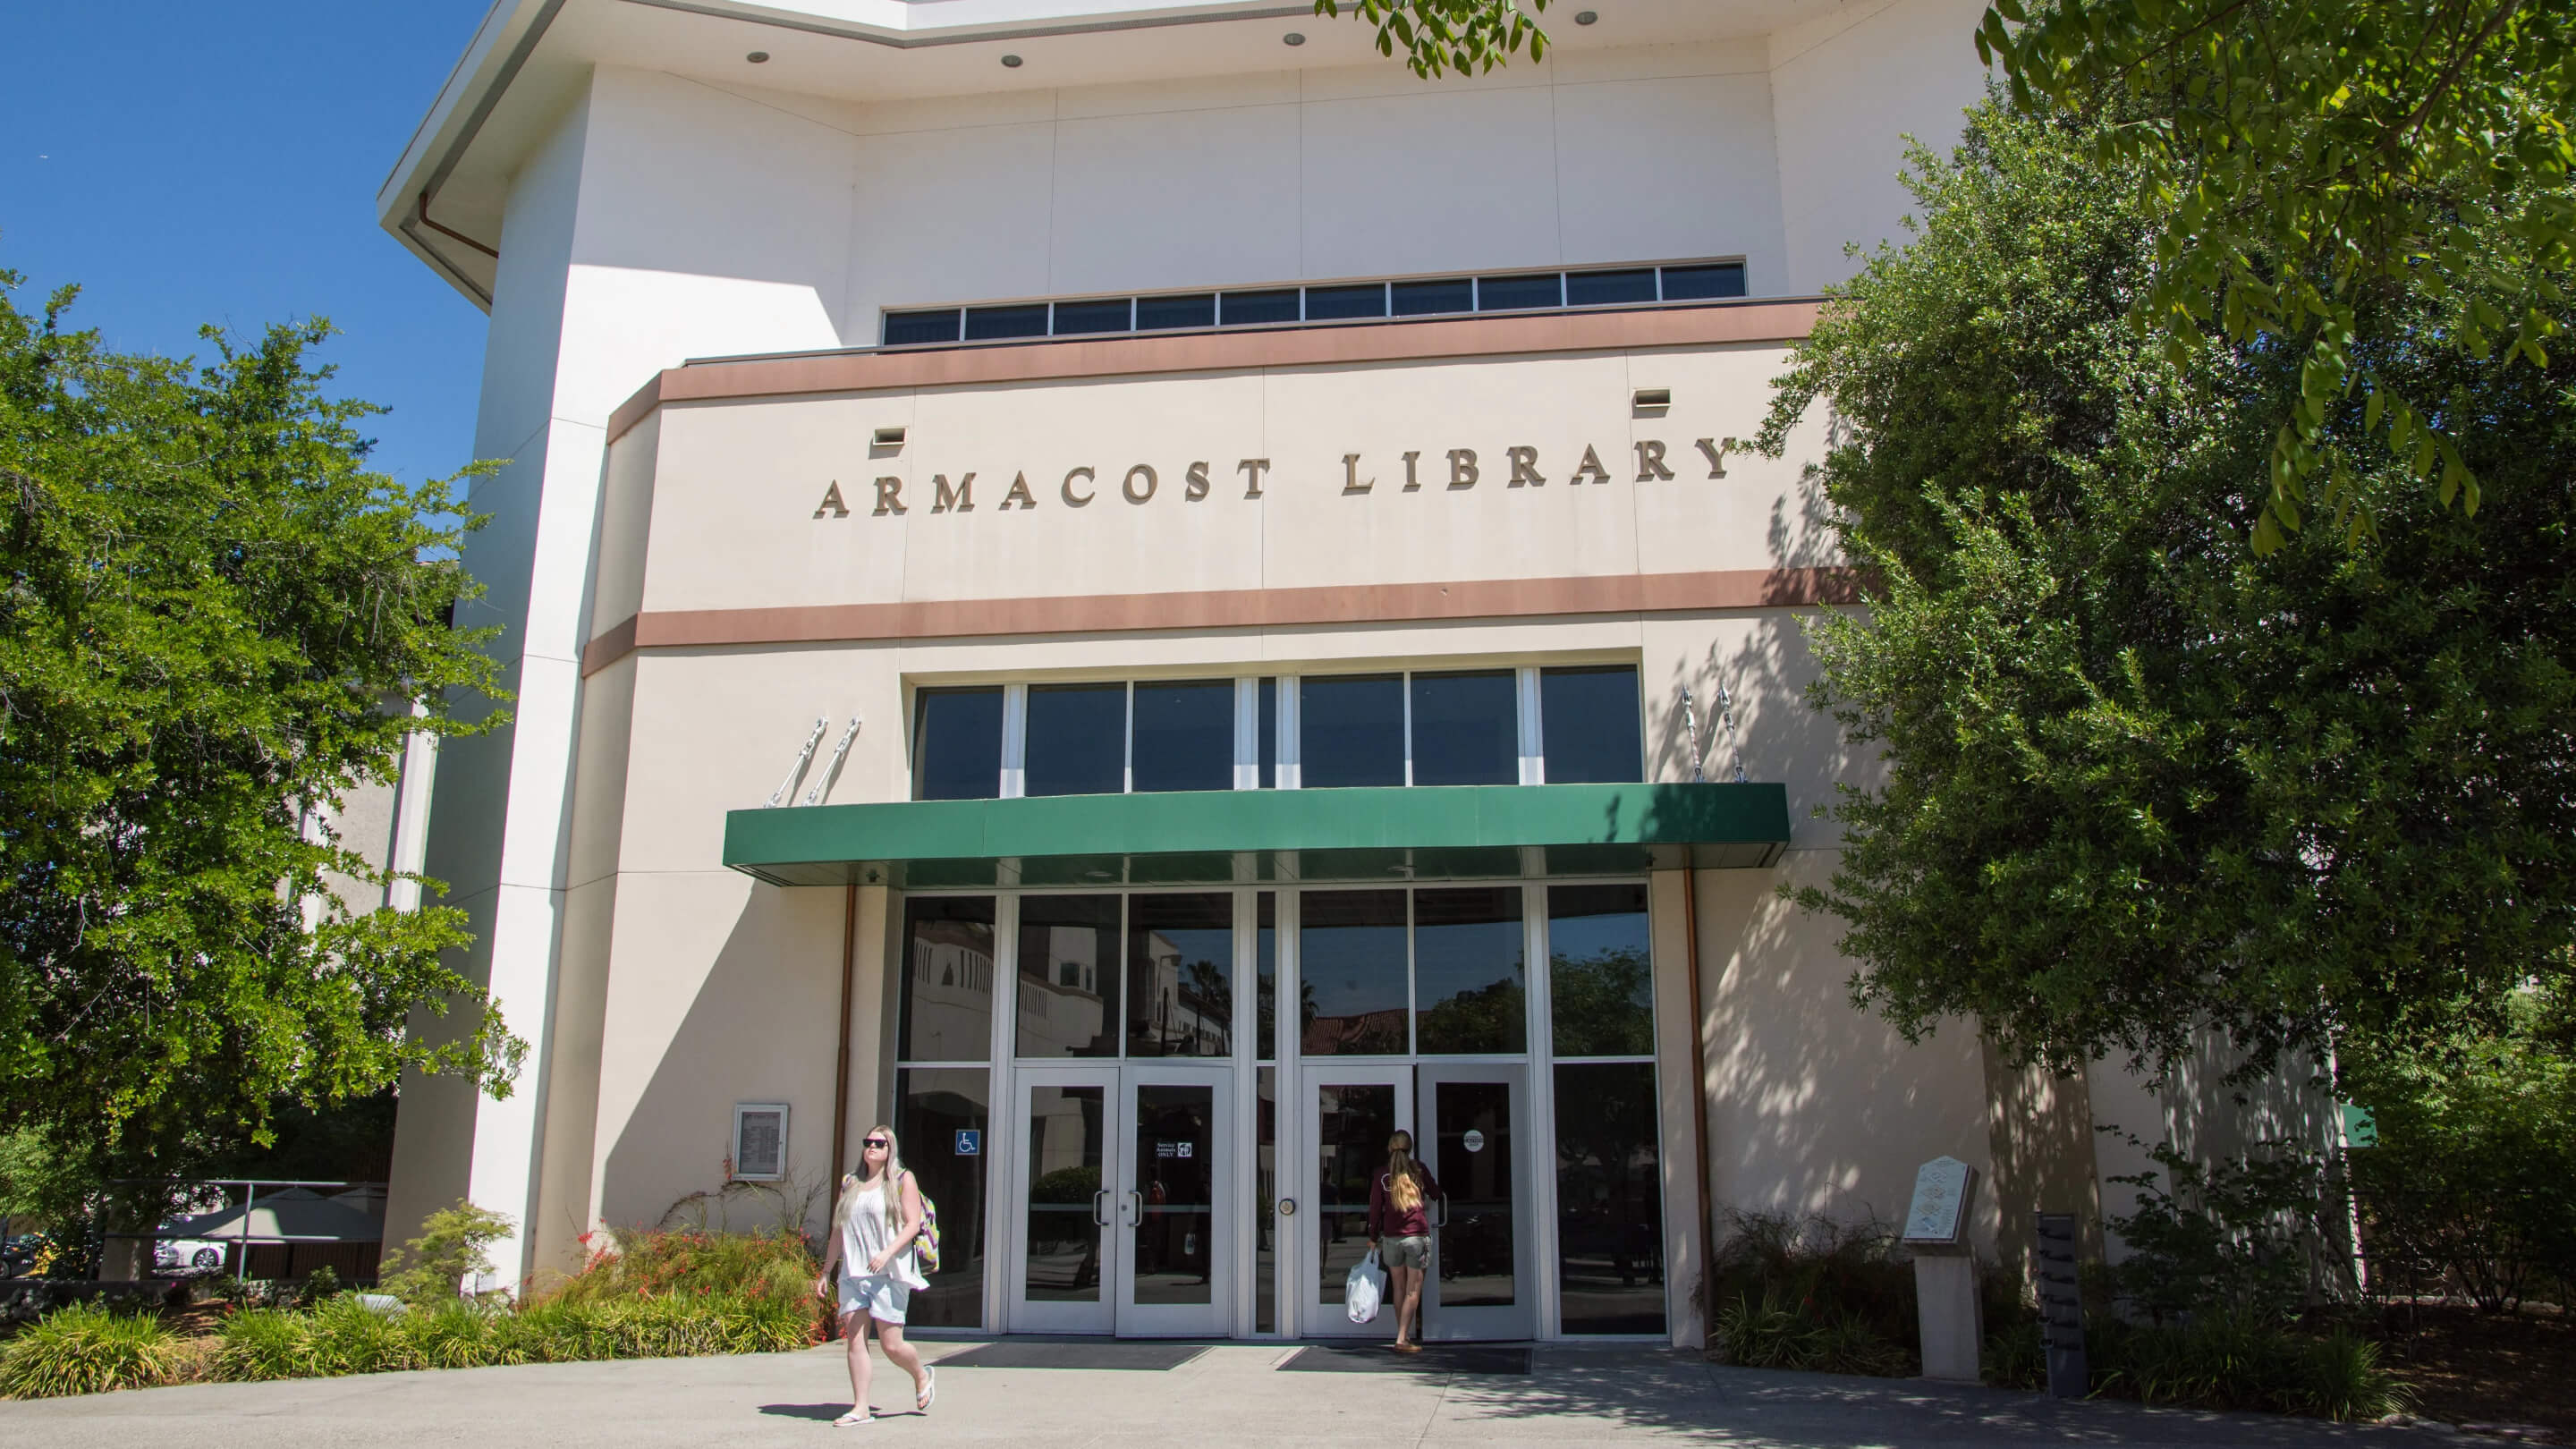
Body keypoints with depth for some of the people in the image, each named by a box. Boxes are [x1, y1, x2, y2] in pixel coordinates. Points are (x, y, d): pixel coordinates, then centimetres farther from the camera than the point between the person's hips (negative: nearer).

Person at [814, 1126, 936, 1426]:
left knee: (891, 1345, -4)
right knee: (854, 1339, -4)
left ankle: (922, 1376, 24)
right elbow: (838, 1232, 19)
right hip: (853, 1274, 5)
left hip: (889, 1273, -5)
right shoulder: (850, 1184, 16)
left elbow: (912, 1225, -5)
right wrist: (826, 1272, 15)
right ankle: (860, 1408, 2)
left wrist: (887, 1253, -19)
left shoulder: (902, 1181, 2)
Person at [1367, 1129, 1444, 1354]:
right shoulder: (1419, 1170, 1)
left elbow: (1375, 1209, 3)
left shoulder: (1382, 1176, 2)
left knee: (1398, 1288, 14)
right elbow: (1436, 1195, 16)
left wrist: (1373, 1238, 13)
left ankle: (1404, 1334, 21)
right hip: (1417, 1235, -2)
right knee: (1413, 1289, 0)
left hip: (1391, 1237, 2)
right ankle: (1403, 1339, -8)